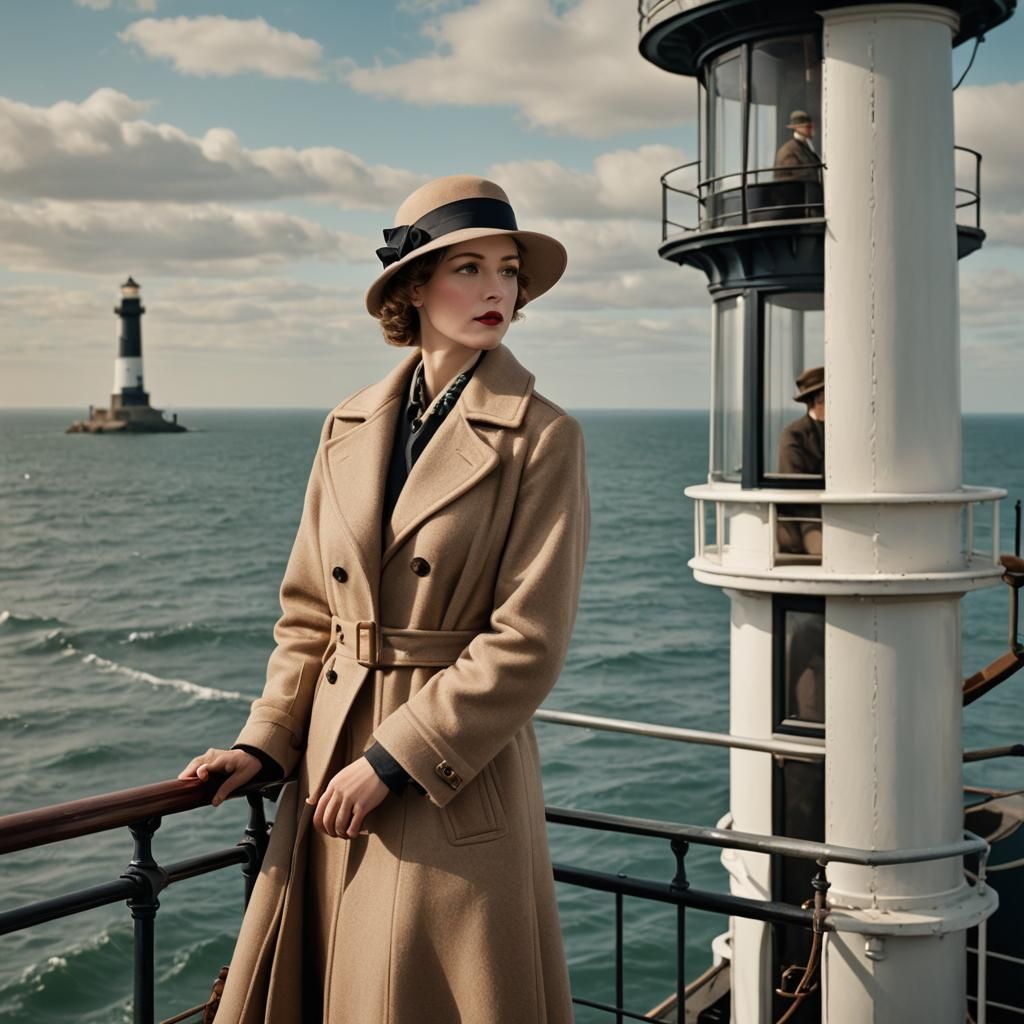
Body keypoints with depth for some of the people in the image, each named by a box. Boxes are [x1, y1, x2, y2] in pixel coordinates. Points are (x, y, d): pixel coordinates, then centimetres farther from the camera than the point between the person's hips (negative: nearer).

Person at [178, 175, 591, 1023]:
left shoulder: (541, 439, -9)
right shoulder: (350, 428, 7)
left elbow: (526, 644, -14)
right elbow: (309, 609, 10)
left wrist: (390, 763, -14)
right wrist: (265, 743, 0)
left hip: (455, 787, -4)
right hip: (329, 775, 5)